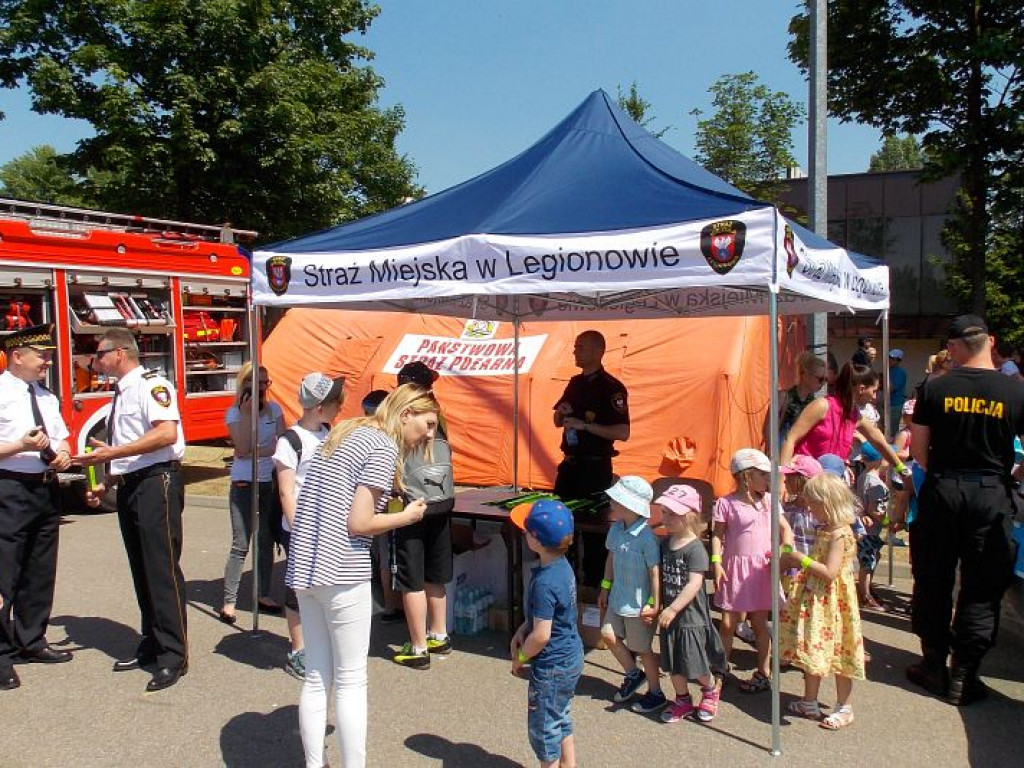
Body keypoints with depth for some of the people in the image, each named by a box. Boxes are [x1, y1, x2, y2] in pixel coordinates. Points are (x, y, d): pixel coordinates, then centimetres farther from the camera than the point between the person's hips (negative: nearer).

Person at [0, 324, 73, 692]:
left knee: (41, 572, 17)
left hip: (46, 488, 8)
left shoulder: (47, 396, 13)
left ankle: (31, 641, 33)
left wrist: (63, 455, 1)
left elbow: (62, 438, 20)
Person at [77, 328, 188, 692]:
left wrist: (113, 452, -22)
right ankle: (151, 644, 28)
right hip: (129, 485, 10)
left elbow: (167, 433, -24)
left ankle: (174, 655, 1)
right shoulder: (120, 392, 17)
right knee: (141, 569, 15)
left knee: (162, 567, -7)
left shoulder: (150, 383, -10)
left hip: (157, 481, -9)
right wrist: (105, 483, 14)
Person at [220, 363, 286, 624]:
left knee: (267, 542, 10)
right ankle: (229, 602, 2)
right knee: (240, 545, -5)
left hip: (271, 482, 4)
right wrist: (247, 414, -17)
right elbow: (242, 449, -15)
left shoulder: (274, 409, 7)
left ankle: (263, 595, 20)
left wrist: (255, 453, -12)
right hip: (244, 483, -4)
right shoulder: (234, 413, -3)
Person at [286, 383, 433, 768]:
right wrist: (408, 516, -2)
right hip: (341, 572, -8)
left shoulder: (345, 433, 16)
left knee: (316, 677, 14)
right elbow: (358, 523, -15)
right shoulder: (384, 446, -10)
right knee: (351, 681, 3)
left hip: (304, 565, 8)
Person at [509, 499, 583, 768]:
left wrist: (520, 658, -9)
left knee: (543, 728, 10)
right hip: (572, 657, 9)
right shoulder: (562, 565, -2)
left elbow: (541, 635, -26)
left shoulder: (544, 583, -29)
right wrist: (522, 630, 1)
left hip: (552, 666, -9)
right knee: (562, 720, 23)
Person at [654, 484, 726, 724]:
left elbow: (694, 583, -24)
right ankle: (682, 701, 32)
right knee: (673, 663, 14)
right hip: (669, 613, 6)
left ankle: (710, 690, 34)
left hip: (691, 615, -6)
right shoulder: (664, 543, 3)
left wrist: (673, 609, -28)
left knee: (694, 664, 5)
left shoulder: (695, 548, -18)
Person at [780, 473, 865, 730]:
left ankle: (843, 708, 19)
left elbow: (830, 572, -25)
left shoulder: (839, 534, -20)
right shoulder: (825, 530, 8)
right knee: (812, 651, 16)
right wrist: (798, 559, 4)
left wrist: (802, 560, -19)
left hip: (831, 601, -9)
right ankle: (809, 703, 28)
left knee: (836, 654, 4)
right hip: (814, 600, 9)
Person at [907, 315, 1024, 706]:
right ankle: (963, 676, 13)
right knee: (981, 589, 9)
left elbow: (918, 449, -2)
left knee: (933, 581, 13)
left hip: (941, 491, 1)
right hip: (992, 494, 0)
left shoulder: (935, 388, -5)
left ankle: (934, 666, 22)